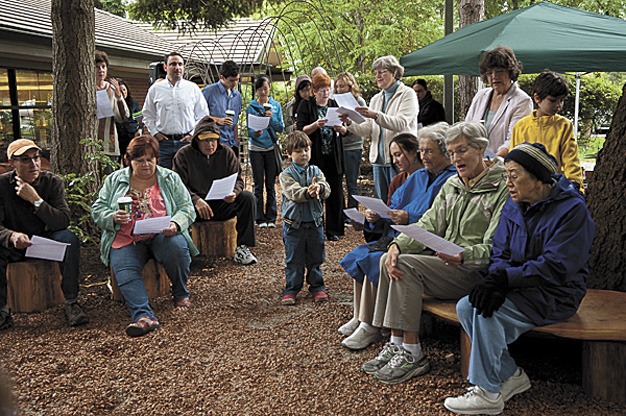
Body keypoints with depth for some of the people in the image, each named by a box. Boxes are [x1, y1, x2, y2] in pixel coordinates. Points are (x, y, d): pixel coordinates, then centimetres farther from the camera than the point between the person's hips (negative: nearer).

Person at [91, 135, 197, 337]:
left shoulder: (170, 178, 11)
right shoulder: (114, 180, 13)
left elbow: (187, 208, 4)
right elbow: (97, 210, 10)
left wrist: (175, 224, -17)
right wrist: (113, 218, -13)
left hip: (162, 236, 0)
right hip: (126, 239, 1)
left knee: (177, 247, -33)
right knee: (123, 269, -29)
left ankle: (181, 294, -7)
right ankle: (144, 316, -44)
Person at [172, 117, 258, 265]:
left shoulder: (227, 153, 6)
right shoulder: (183, 155, -2)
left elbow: (238, 179, 5)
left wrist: (233, 193, -19)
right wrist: (196, 200, -29)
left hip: (223, 204, 3)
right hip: (194, 206, -2)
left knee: (248, 198, -22)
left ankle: (242, 247, -18)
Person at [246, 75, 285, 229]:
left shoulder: (276, 105, 4)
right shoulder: (251, 107, 1)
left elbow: (281, 128, 0)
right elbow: (249, 130, -4)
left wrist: (272, 118, -17)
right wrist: (255, 133, -26)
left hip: (271, 148, 1)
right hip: (256, 149, -1)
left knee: (271, 185, 4)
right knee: (258, 185, 2)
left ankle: (271, 218, 11)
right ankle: (260, 219, 8)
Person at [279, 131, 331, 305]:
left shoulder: (316, 171, 5)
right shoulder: (286, 175, -4)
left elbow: (326, 189, -9)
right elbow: (293, 193, -20)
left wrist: (319, 188, -32)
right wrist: (308, 192, -38)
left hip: (314, 222, 3)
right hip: (294, 224, -3)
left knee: (315, 258, 14)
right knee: (294, 260, 6)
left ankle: (317, 286, 28)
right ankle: (291, 289, 18)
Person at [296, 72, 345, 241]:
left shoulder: (335, 105, 13)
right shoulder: (306, 105, 2)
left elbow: (346, 130, 12)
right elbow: (301, 130, -6)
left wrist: (340, 128, -11)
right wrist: (316, 125, -23)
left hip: (334, 156, 3)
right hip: (314, 157, -3)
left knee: (335, 194, 3)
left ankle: (333, 230, 12)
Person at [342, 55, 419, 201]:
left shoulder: (408, 94, -1)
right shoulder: (376, 99, 19)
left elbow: (401, 123, -16)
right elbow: (367, 129, 10)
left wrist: (376, 115, -28)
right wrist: (349, 123, -8)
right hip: (378, 159, 6)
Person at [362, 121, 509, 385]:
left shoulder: (502, 188, -9)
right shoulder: (451, 185, 16)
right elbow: (428, 225, 6)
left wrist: (461, 256, -35)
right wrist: (398, 245, -13)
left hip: (477, 272, -8)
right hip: (446, 261, 8)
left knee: (406, 265, -25)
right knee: (389, 259, -12)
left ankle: (412, 354, -18)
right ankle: (396, 344, -10)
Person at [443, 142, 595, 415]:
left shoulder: (572, 210, -14)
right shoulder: (513, 207, 7)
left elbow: (556, 268, -22)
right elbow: (500, 254, 4)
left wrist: (504, 278, -27)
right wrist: (495, 283, -19)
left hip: (557, 295, -7)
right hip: (521, 288, 7)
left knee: (488, 312, -27)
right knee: (466, 307, -14)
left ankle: (488, 392, -13)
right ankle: (511, 377, -2)